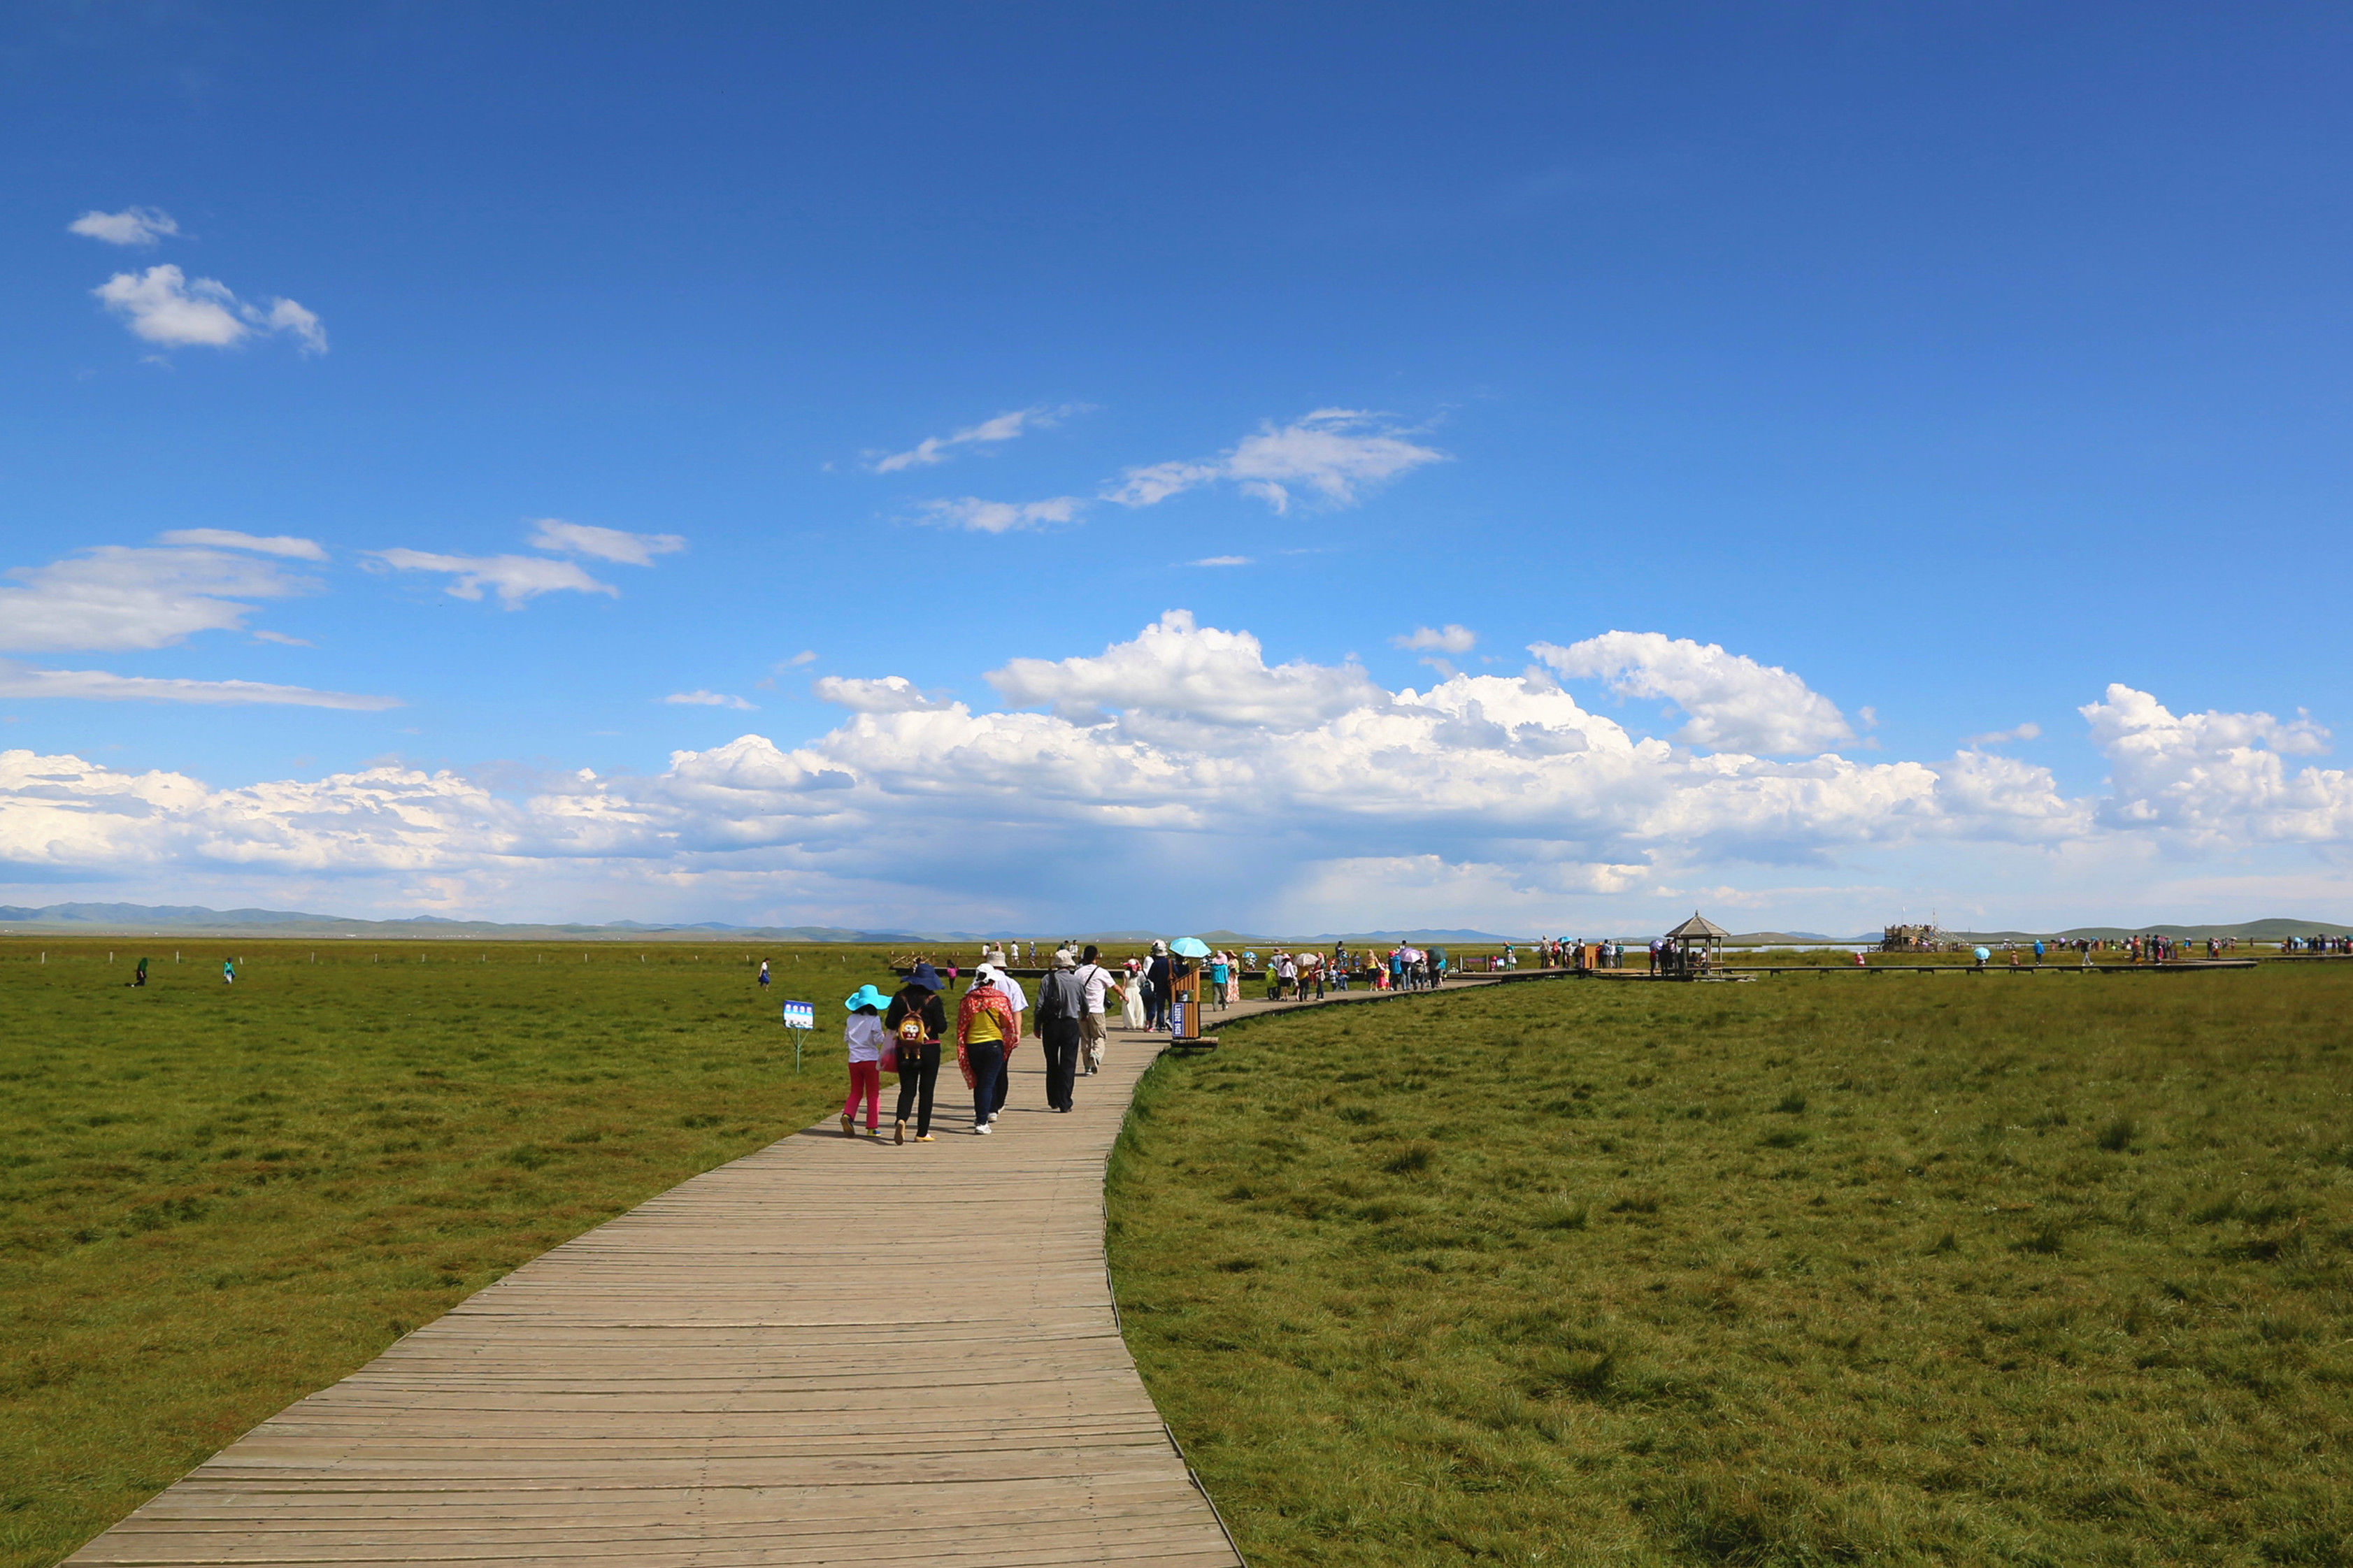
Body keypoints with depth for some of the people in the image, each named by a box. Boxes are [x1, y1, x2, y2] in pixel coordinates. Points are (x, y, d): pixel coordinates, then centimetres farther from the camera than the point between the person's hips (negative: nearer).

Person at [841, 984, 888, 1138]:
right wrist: (885, 1037, 9)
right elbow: (878, 1040, -11)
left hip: (854, 1060, 4)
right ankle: (872, 1127, 4)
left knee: (855, 1092, 15)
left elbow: (846, 1040, 9)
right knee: (873, 1095, 5)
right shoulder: (875, 1020, -9)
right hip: (871, 1060, -4)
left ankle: (848, 1114, -11)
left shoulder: (851, 1019, 4)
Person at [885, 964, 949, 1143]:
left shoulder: (900, 998, -1)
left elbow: (889, 1024, 0)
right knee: (926, 1091, 8)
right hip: (930, 1050, -2)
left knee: (907, 1089, 7)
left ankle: (901, 1120, -21)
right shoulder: (933, 1000, -9)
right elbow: (942, 1027, -9)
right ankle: (922, 1133, 10)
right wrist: (943, 1016, 10)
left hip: (905, 1050, 2)